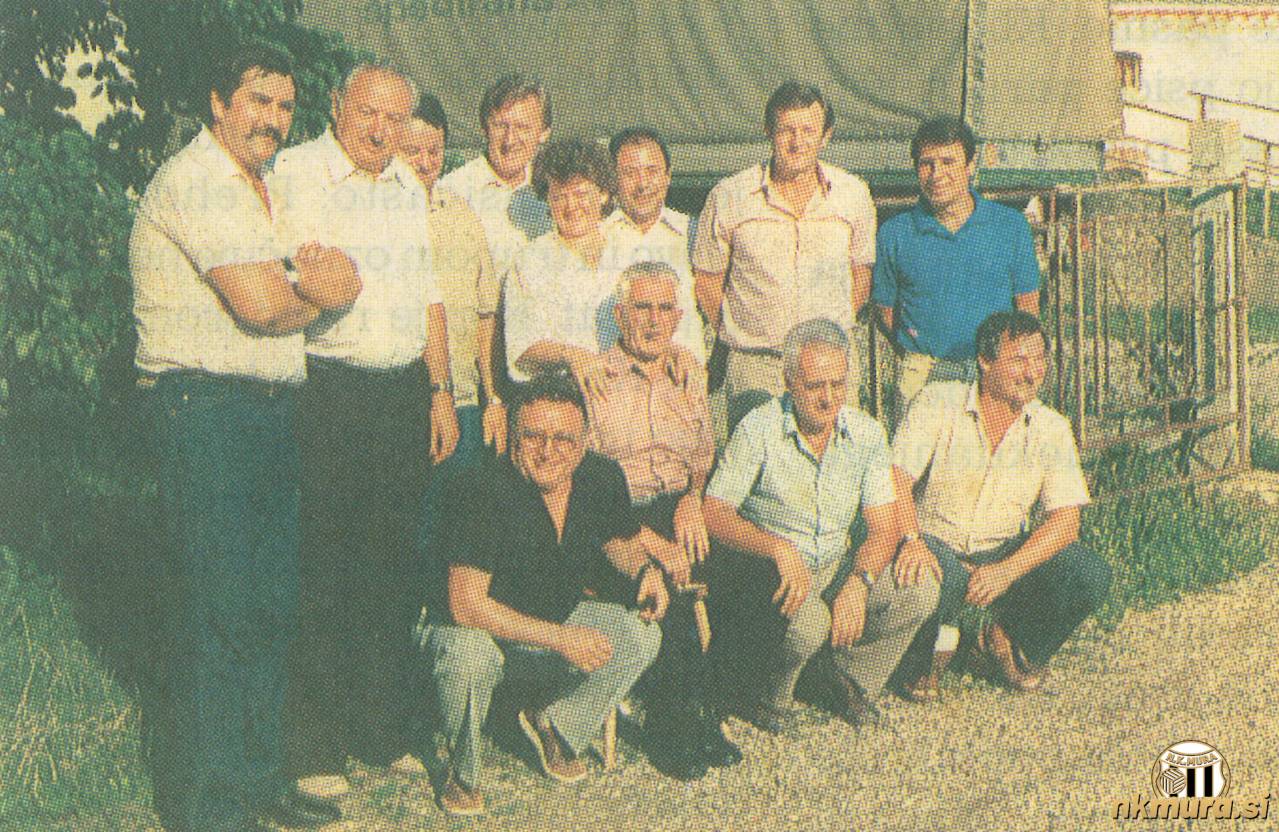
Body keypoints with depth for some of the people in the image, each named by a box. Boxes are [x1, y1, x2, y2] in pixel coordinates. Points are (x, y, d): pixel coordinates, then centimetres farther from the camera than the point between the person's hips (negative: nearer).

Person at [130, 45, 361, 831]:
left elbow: (345, 281, 12)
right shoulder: (193, 182, -11)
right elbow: (259, 304, -21)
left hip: (272, 409, 9)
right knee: (221, 609, -5)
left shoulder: (270, 189, 20)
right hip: (206, 406, -9)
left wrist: (323, 272, -12)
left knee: (273, 602, 12)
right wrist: (318, 290, 0)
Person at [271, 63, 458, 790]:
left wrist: (441, 390, 17)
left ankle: (386, 731, 21)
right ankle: (314, 747, 6)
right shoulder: (294, 174, -2)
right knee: (319, 569, -3)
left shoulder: (410, 188, 17)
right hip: (320, 391, -6)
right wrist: (318, 289, -23)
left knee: (396, 565, 9)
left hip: (404, 391, 6)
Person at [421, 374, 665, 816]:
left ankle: (556, 727, 9)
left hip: (557, 618, 5)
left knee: (642, 633, -15)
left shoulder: (603, 477, -11)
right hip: (479, 626, -5)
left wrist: (645, 568, -11)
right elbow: (467, 606, -32)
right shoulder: (483, 490, -29)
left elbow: (619, 540, 13)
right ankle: (463, 770, -6)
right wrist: (562, 639, -33)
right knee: (467, 653, -38)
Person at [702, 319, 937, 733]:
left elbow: (884, 528, -4)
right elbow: (713, 514, -17)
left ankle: (851, 675, 6)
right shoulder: (759, 429, -13)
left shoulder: (866, 433, -2)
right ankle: (770, 696, -2)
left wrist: (858, 583, -24)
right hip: (769, 571, -4)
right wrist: (778, 547, -34)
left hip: (836, 568, 5)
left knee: (920, 592, -19)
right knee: (808, 621, -36)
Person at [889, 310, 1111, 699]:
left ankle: (1011, 644, 8)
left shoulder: (1052, 429, -2)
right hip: (936, 544, -3)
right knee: (920, 577, -38)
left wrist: (1006, 571, -26)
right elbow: (897, 477, -18)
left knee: (1090, 576, -21)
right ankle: (921, 660, -2)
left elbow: (1065, 520, -10)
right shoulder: (938, 402, -10)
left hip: (1007, 552, 3)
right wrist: (912, 542, -38)